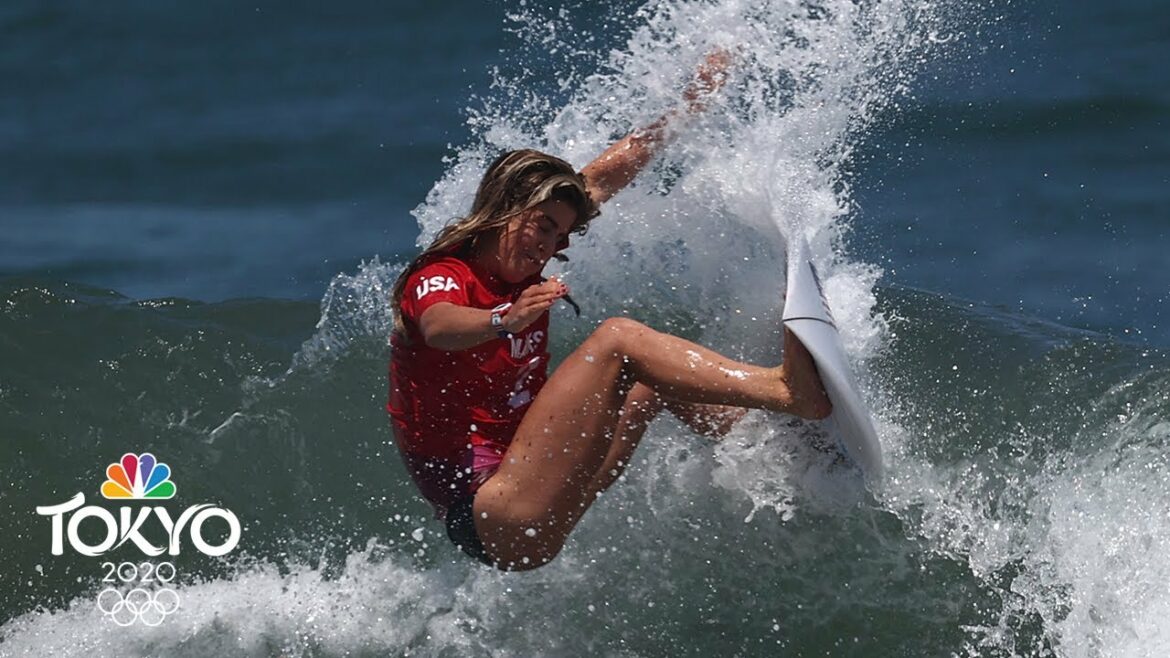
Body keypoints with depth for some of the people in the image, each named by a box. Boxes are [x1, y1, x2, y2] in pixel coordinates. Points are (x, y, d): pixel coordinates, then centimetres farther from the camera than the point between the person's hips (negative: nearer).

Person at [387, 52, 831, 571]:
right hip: (492, 521, -11)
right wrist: (505, 320, -58)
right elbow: (439, 328, -37)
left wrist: (686, 108, 29)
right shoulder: (440, 278, -10)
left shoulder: (517, 272, 14)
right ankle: (787, 389, -29)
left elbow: (601, 180, 23)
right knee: (617, 340, -19)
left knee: (655, 378, 17)